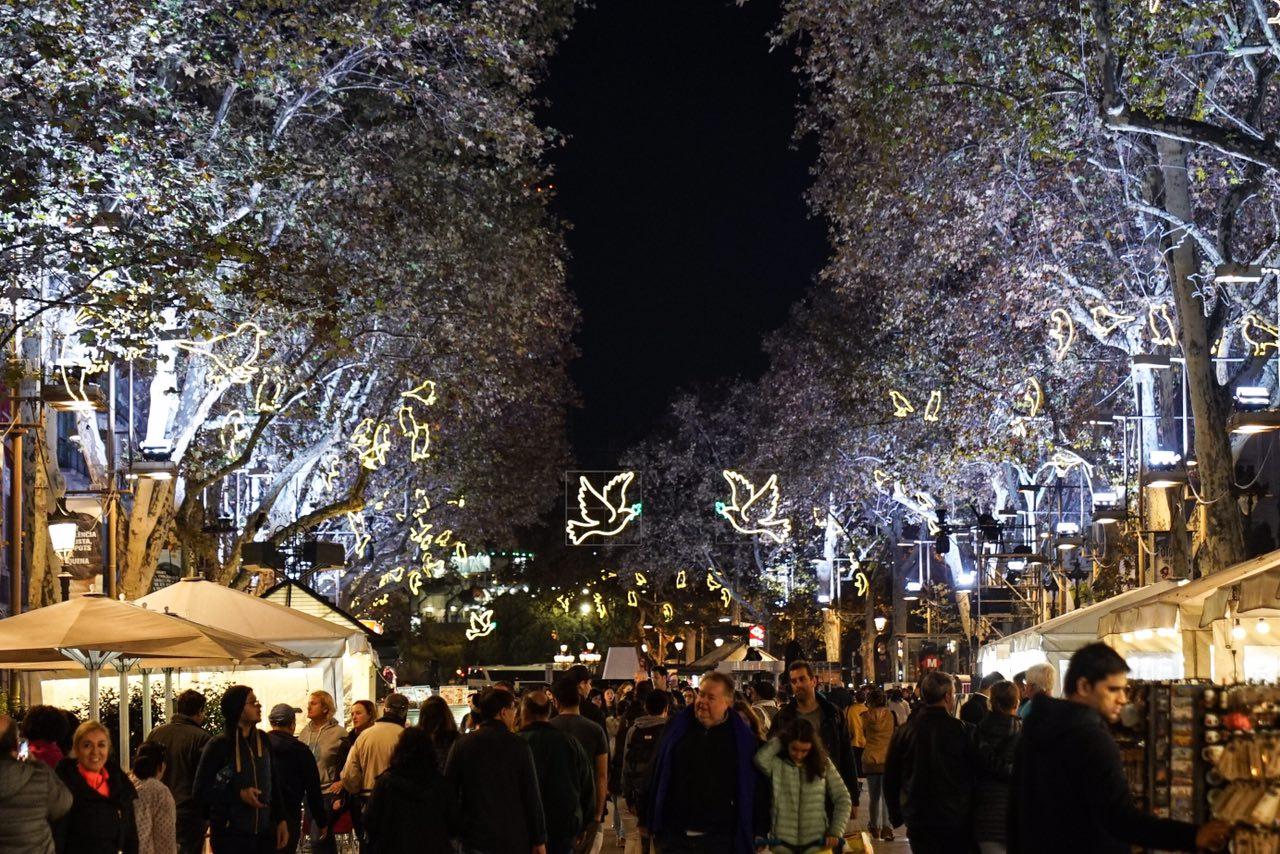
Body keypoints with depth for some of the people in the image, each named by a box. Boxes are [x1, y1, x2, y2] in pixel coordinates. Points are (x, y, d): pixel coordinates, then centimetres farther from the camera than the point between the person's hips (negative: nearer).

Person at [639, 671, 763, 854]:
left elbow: (756, 787, 2)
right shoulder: (676, 729, 5)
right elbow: (655, 775, 10)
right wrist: (646, 820, 9)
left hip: (720, 839, -2)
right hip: (674, 837, 2)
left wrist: (757, 832, 0)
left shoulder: (743, 739, -1)